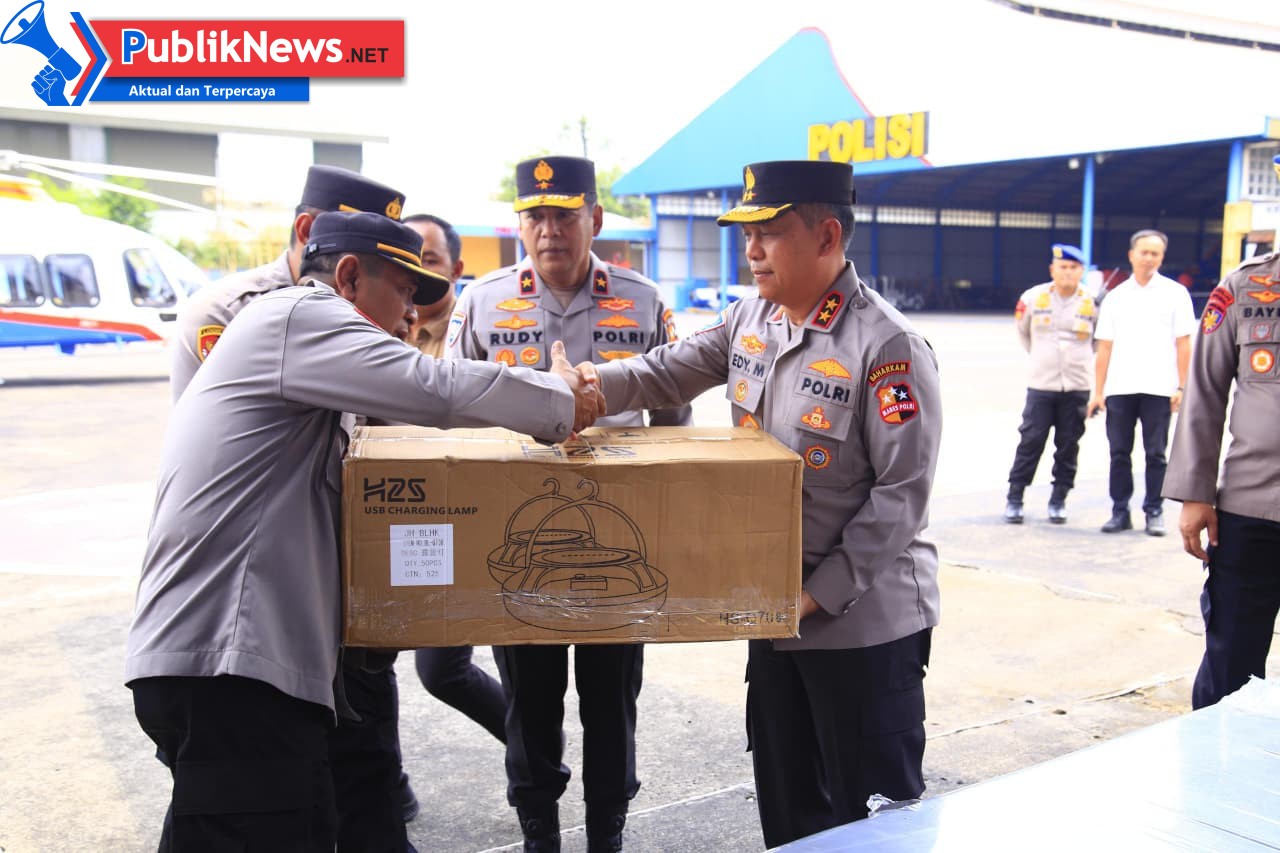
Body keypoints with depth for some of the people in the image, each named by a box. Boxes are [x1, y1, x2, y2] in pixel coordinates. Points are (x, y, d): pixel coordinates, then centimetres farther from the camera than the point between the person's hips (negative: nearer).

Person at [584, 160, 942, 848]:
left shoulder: (889, 347, -20)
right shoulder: (750, 318, 3)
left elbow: (902, 494, -20)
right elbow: (671, 370, 6)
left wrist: (821, 592, -20)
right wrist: (592, 384, -14)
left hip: (865, 619, -7)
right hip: (775, 609, 7)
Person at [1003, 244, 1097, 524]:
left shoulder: (1092, 302, -3)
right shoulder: (1034, 298, -2)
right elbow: (1023, 330, 17)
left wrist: (1078, 356, 12)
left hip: (1077, 386, 1)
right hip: (1041, 384, 0)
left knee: (1068, 445, 6)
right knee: (1031, 441, -1)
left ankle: (1059, 500, 17)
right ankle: (1014, 498, 9)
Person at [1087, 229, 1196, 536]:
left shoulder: (1175, 293, 4)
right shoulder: (1115, 297, 10)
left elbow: (1183, 344, 1)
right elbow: (1104, 348, 8)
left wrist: (1182, 387, -6)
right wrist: (1098, 392, 4)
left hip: (1158, 388, -2)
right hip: (1119, 388, 2)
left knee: (1155, 453, 4)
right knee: (1119, 452, 5)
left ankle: (1154, 512, 13)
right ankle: (1120, 511, 14)